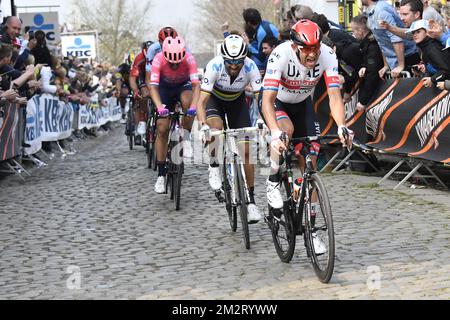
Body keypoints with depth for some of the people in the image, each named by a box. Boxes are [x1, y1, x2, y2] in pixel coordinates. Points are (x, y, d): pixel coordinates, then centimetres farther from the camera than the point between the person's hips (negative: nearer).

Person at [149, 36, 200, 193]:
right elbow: (153, 86, -36)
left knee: (187, 101, -37)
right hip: (165, 87, 0)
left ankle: (186, 138, -14)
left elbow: (196, 85, -38)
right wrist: (159, 107, -52)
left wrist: (193, 106, -54)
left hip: (183, 85, 0)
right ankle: (161, 175, 1)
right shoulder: (159, 59, -30)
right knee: (162, 129, -8)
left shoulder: (189, 59, -31)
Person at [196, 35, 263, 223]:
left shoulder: (250, 67, -31)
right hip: (215, 100, -1)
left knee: (246, 150, -9)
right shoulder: (214, 66, -34)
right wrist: (203, 125, -49)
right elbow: (201, 102, -34)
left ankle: (250, 200, 0)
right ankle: (214, 166, -6)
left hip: (237, 101, 1)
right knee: (216, 128, -35)